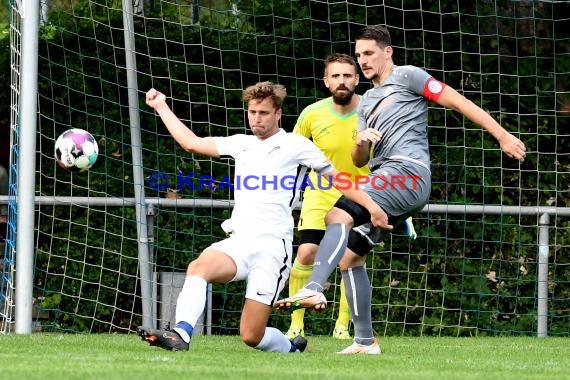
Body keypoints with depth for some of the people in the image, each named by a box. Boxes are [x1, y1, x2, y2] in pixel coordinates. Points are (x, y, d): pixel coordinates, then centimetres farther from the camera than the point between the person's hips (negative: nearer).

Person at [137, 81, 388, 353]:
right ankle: (180, 335, -42)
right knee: (199, 266, -32)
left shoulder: (295, 145, 4)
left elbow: (336, 177, 6)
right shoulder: (241, 144, 19)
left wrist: (371, 206, -3)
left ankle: (292, 349, 18)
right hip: (237, 242, 5)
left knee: (251, 336, -12)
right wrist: (161, 107, 31)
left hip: (272, 246, -5)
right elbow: (191, 143, 28)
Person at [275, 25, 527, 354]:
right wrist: (361, 143, -2)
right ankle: (365, 341, 8)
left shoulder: (407, 77, 5)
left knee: (338, 215, -28)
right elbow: (359, 161, 23)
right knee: (349, 254, 6)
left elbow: (458, 101, 0)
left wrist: (503, 136, -6)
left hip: (407, 170, -9)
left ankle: (314, 289, -44)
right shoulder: (367, 102, 27)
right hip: (386, 179, 9)